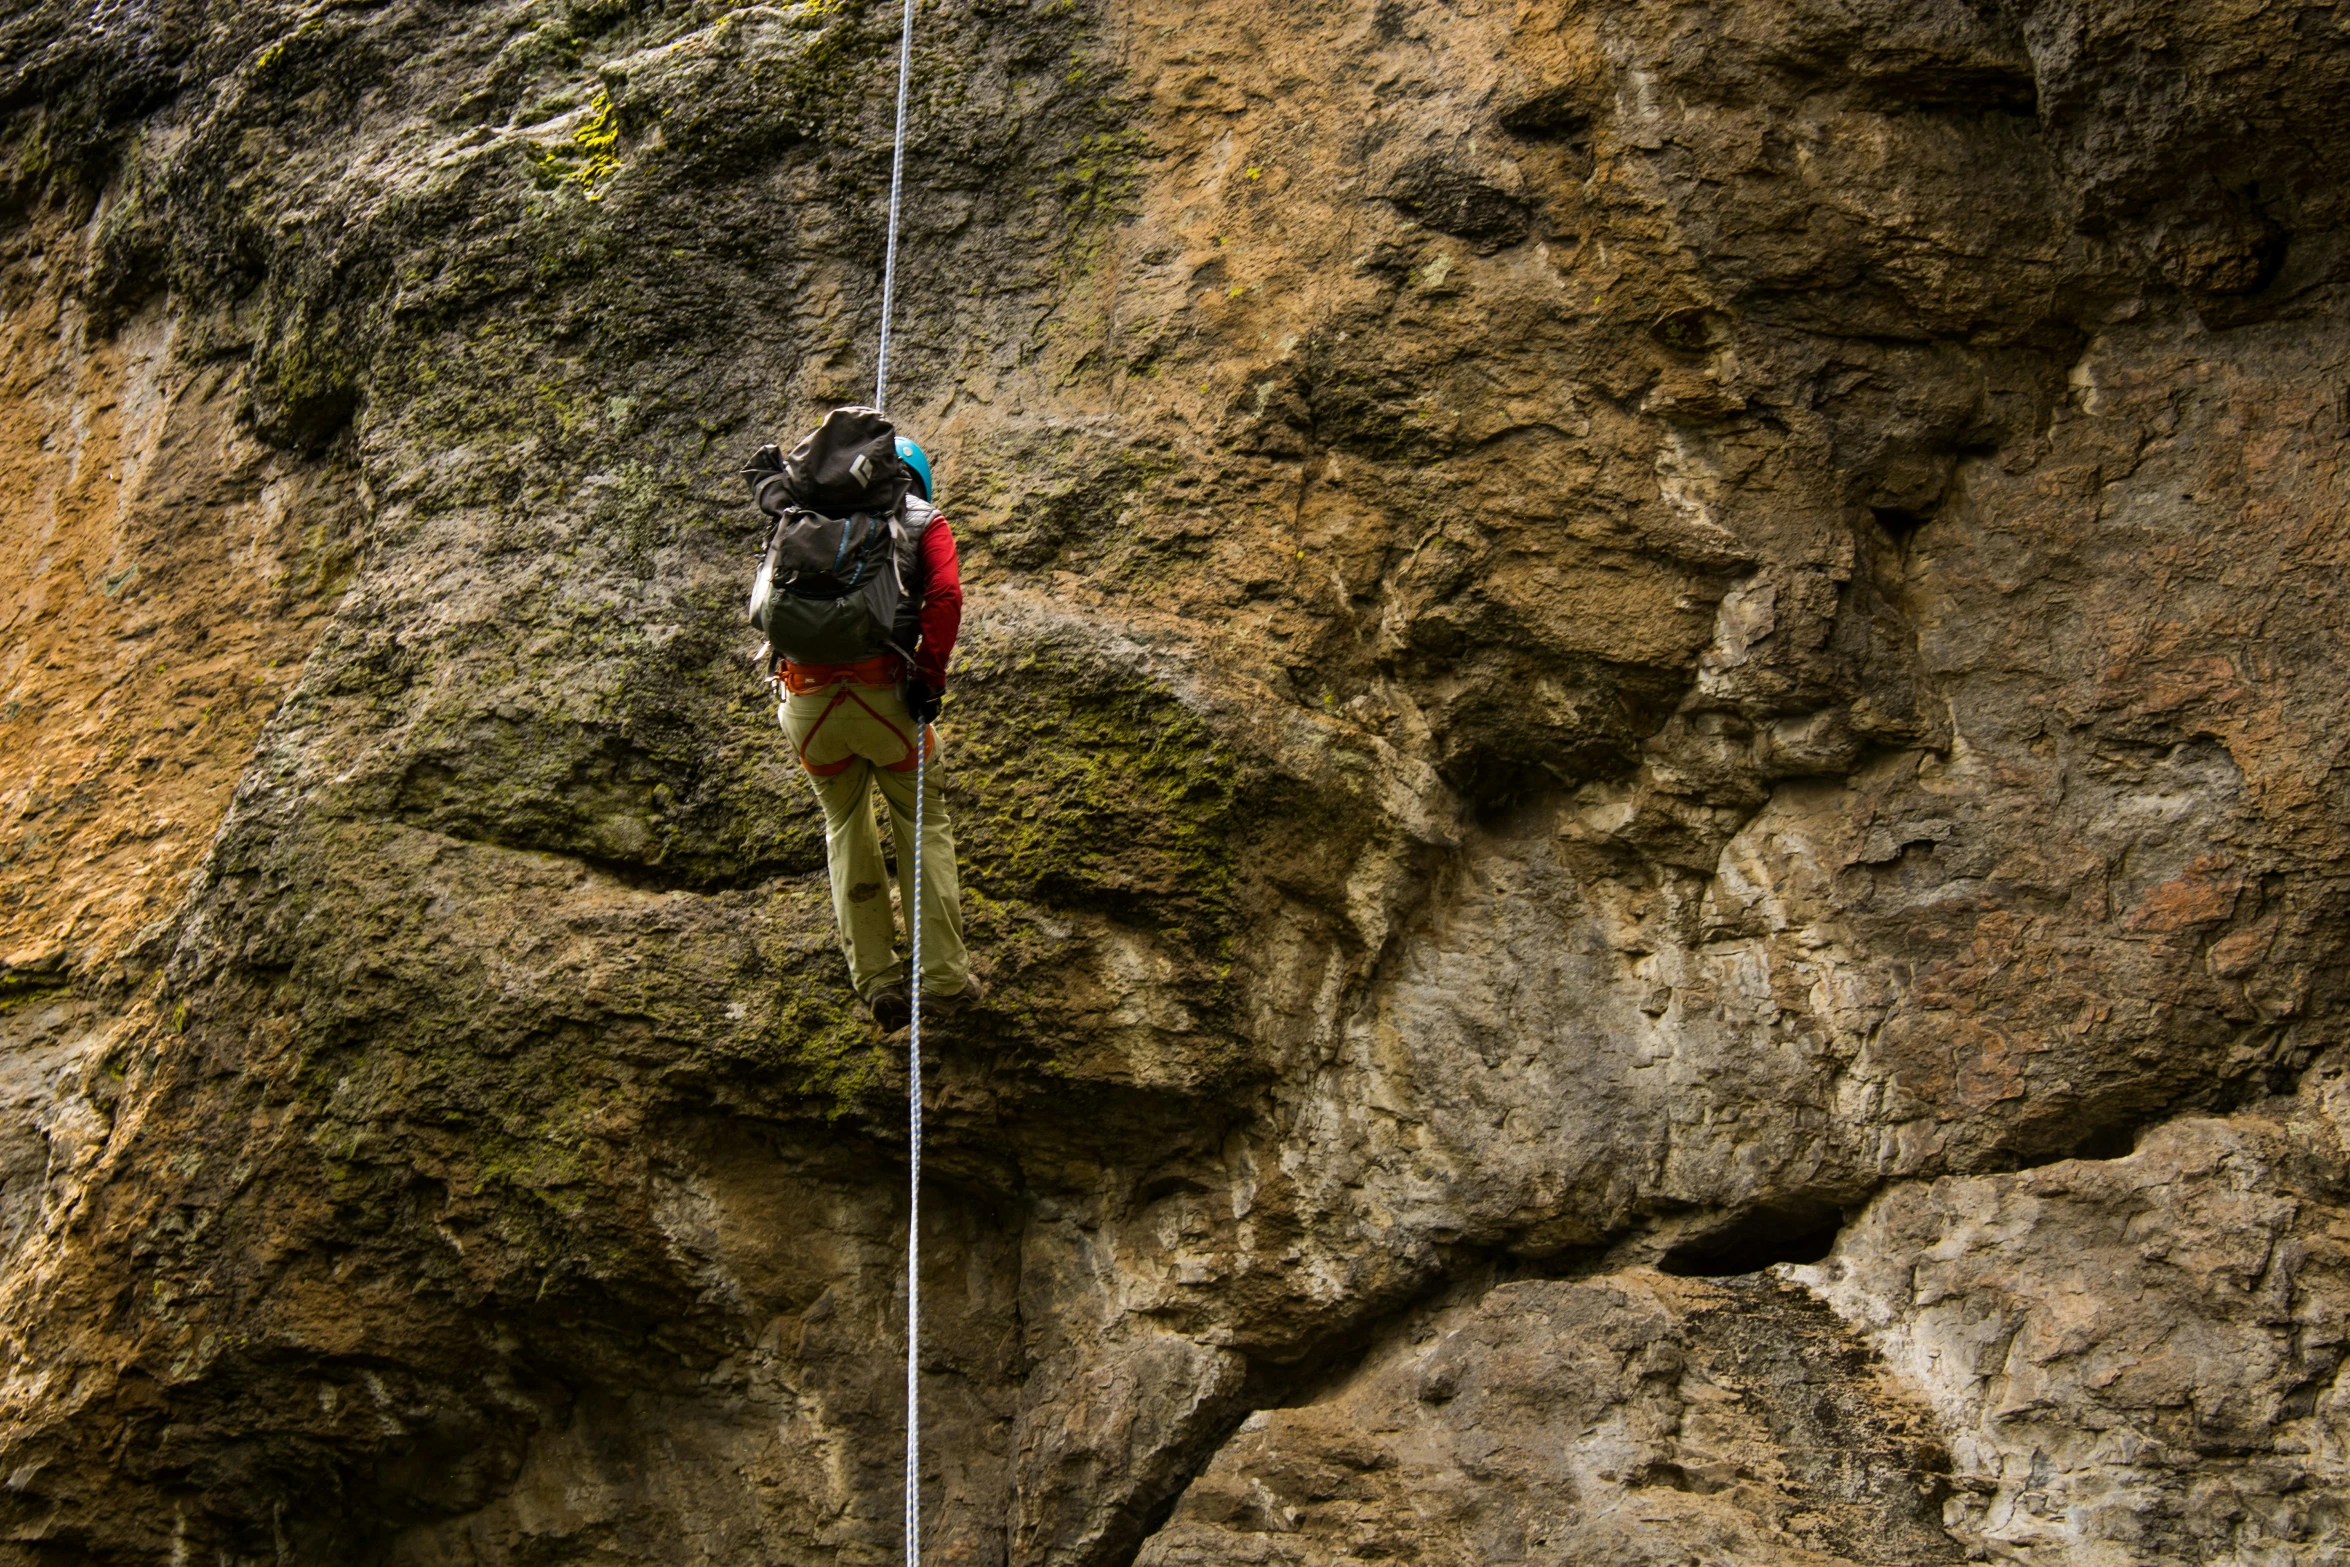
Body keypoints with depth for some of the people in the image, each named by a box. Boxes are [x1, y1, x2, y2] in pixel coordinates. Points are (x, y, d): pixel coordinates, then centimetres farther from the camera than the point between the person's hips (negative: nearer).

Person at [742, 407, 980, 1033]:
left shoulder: (800, 512, 18)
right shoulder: (923, 520, 9)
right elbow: (945, 596, -7)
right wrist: (930, 679, -2)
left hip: (805, 694, 3)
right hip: (880, 689, -3)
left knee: (846, 827, 20)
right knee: (922, 824, 15)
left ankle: (876, 981, 18)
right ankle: (944, 975, 12)